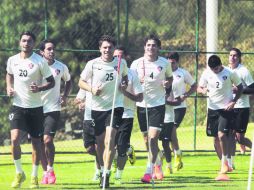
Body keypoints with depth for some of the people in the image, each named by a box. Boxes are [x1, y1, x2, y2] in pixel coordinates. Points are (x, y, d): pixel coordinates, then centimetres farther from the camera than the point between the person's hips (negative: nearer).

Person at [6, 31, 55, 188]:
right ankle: (19, 173, 3)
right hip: (18, 106, 2)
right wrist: (9, 88, 4)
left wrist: (40, 88, -21)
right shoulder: (12, 60, 2)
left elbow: (51, 82, -2)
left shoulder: (40, 62, -8)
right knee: (15, 139, -15)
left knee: (36, 142, 5)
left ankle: (34, 176, 21)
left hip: (35, 107, -2)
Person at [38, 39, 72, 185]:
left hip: (53, 109, -1)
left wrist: (65, 96, 7)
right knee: (40, 143, 3)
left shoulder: (61, 67, 3)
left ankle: (50, 169, 4)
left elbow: (68, 81, 22)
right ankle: (45, 173, 15)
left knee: (48, 140, -14)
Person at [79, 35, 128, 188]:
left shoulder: (121, 63, 1)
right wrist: (91, 89, -15)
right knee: (100, 142, 9)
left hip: (115, 106, -1)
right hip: (97, 108, 1)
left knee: (109, 139, -16)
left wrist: (124, 84, -2)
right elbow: (81, 82, 4)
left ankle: (106, 175, -17)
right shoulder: (93, 64, -4)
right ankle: (102, 169, 31)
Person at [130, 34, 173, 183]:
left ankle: (149, 171, -14)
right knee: (147, 139, 11)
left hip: (158, 105, -2)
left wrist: (168, 83, -7)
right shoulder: (136, 64, 0)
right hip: (142, 104, 2)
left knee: (153, 138, -14)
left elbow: (170, 77, 16)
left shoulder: (165, 63, 0)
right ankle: (157, 165, 34)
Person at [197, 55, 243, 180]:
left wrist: (233, 101, -10)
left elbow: (240, 88, 2)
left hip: (226, 108, -4)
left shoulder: (230, 73, -9)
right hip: (212, 108, 4)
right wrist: (203, 90, -16)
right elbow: (199, 88, 9)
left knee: (221, 134, -19)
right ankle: (224, 164, 21)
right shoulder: (206, 73, -1)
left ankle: (224, 163, -10)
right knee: (216, 137, 7)